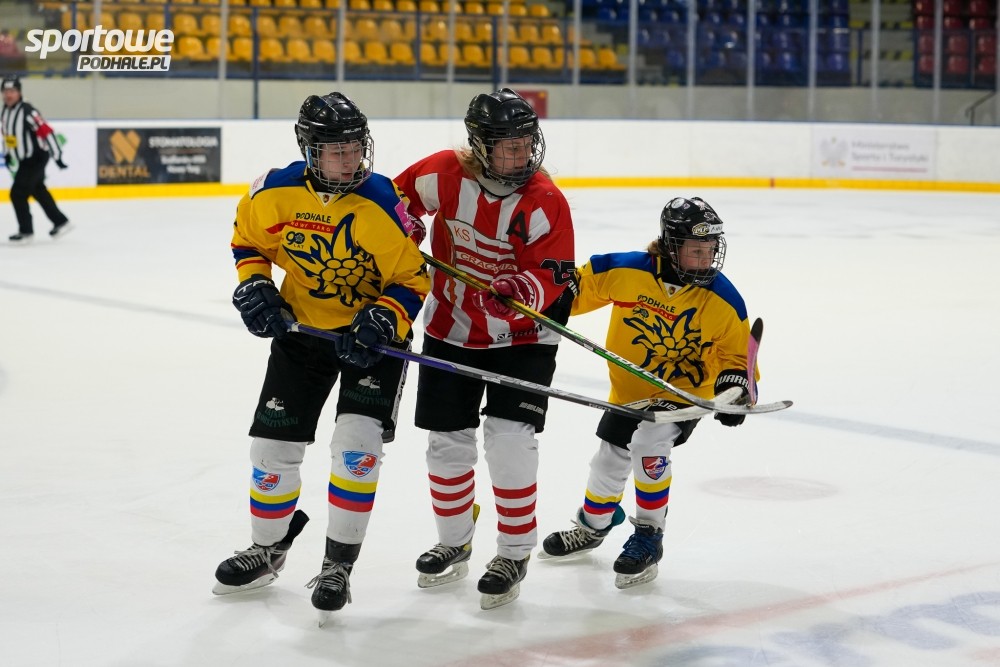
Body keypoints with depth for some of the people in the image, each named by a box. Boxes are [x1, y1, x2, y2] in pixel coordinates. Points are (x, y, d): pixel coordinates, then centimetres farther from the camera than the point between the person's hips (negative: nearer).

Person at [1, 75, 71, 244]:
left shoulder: (27, 111, -24)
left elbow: (46, 132, -26)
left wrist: (57, 155, -26)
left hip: (37, 158, -9)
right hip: (25, 159, 9)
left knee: (18, 193, -11)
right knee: (38, 191, 20)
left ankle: (26, 231, 0)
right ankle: (61, 222, 33)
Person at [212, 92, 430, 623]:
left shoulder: (383, 203, -21)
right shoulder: (277, 193, -13)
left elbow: (412, 280, -13)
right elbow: (248, 236, 8)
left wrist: (382, 321, -28)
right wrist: (254, 286, -6)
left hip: (372, 334, -3)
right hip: (301, 327, 3)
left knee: (357, 443, -17)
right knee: (273, 445, 6)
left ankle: (338, 566, -1)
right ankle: (267, 549, 32)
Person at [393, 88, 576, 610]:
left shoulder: (545, 202, -18)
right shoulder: (445, 174, -12)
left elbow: (553, 275, -21)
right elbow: (401, 195, 10)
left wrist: (523, 289, -39)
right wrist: (407, 231, -3)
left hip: (520, 336, -3)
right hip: (450, 329, 3)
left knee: (509, 440, -14)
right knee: (447, 441, 10)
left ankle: (514, 554, 3)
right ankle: (454, 543, 30)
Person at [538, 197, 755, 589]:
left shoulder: (722, 299, -18)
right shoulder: (627, 270, -20)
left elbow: (734, 352, -7)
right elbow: (580, 287, -5)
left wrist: (733, 385, -23)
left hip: (684, 391, -3)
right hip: (628, 389, 3)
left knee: (648, 444, -27)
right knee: (609, 463, 13)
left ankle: (649, 538, -7)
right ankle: (594, 525, 45)